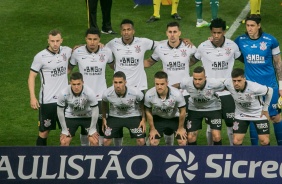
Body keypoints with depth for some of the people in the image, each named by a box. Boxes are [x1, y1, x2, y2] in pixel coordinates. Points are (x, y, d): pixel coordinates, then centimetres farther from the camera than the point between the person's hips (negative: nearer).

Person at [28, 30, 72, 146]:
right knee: (44, 132, 2)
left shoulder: (66, 51, 2)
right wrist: (32, 97, -11)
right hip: (47, 100, -4)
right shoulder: (40, 56, -9)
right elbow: (32, 76, -3)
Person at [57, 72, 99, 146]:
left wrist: (92, 129, -10)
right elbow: (60, 111, -12)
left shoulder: (89, 93, -31)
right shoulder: (63, 94, -28)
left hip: (87, 117, 0)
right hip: (70, 117, 1)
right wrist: (64, 130, -8)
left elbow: (95, 110, -16)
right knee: (64, 142, -7)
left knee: (94, 141, -11)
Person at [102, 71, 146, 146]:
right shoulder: (107, 93, -25)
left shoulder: (136, 93, -30)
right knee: (106, 141, -5)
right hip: (114, 117, 1)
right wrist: (104, 119, 7)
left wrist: (143, 120, -4)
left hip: (133, 117, -1)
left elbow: (142, 104, -7)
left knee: (141, 141, -11)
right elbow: (104, 103, 1)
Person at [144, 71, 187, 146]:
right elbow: (148, 111, -9)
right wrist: (152, 129, -2)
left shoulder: (177, 94, -34)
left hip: (175, 118, -1)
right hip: (158, 118, 1)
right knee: (153, 142, -7)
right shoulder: (149, 94, -30)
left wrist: (181, 128, -4)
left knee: (183, 142, -8)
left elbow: (182, 111, -15)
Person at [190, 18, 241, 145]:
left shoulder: (232, 46, -6)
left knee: (231, 123, 2)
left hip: (227, 92, 0)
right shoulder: (203, 47, -7)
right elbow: (193, 61, 8)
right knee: (211, 124, 7)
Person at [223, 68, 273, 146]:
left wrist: (265, 109, -5)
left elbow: (269, 91, -15)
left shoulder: (254, 88, -35)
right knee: (237, 141, -6)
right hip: (241, 114, 3)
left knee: (265, 141, -6)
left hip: (259, 113, -2)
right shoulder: (227, 84, -26)